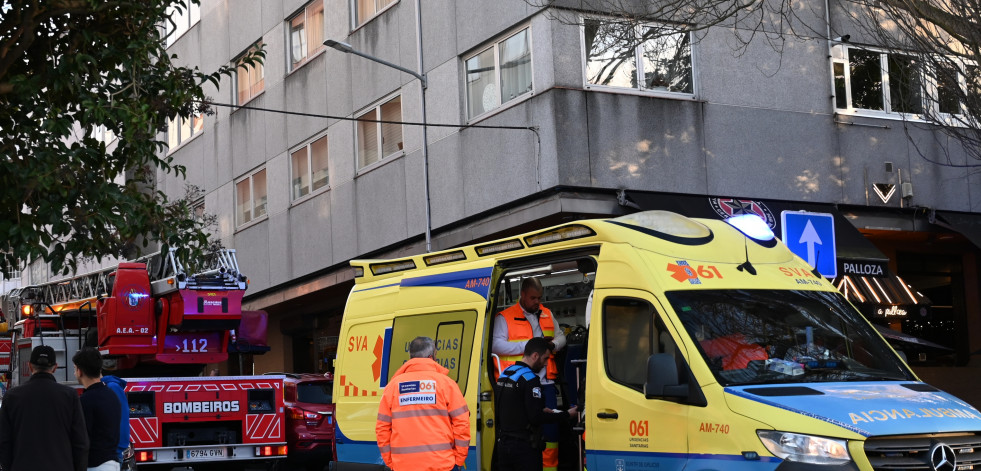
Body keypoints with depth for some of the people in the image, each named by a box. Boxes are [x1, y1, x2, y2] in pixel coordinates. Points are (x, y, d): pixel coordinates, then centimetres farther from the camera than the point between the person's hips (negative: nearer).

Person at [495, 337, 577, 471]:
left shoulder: (505, 374, 12)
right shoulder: (530, 379, -16)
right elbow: (536, 418, -20)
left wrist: (541, 410, 19)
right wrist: (567, 415, -11)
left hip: (503, 444, 8)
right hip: (525, 446, -8)